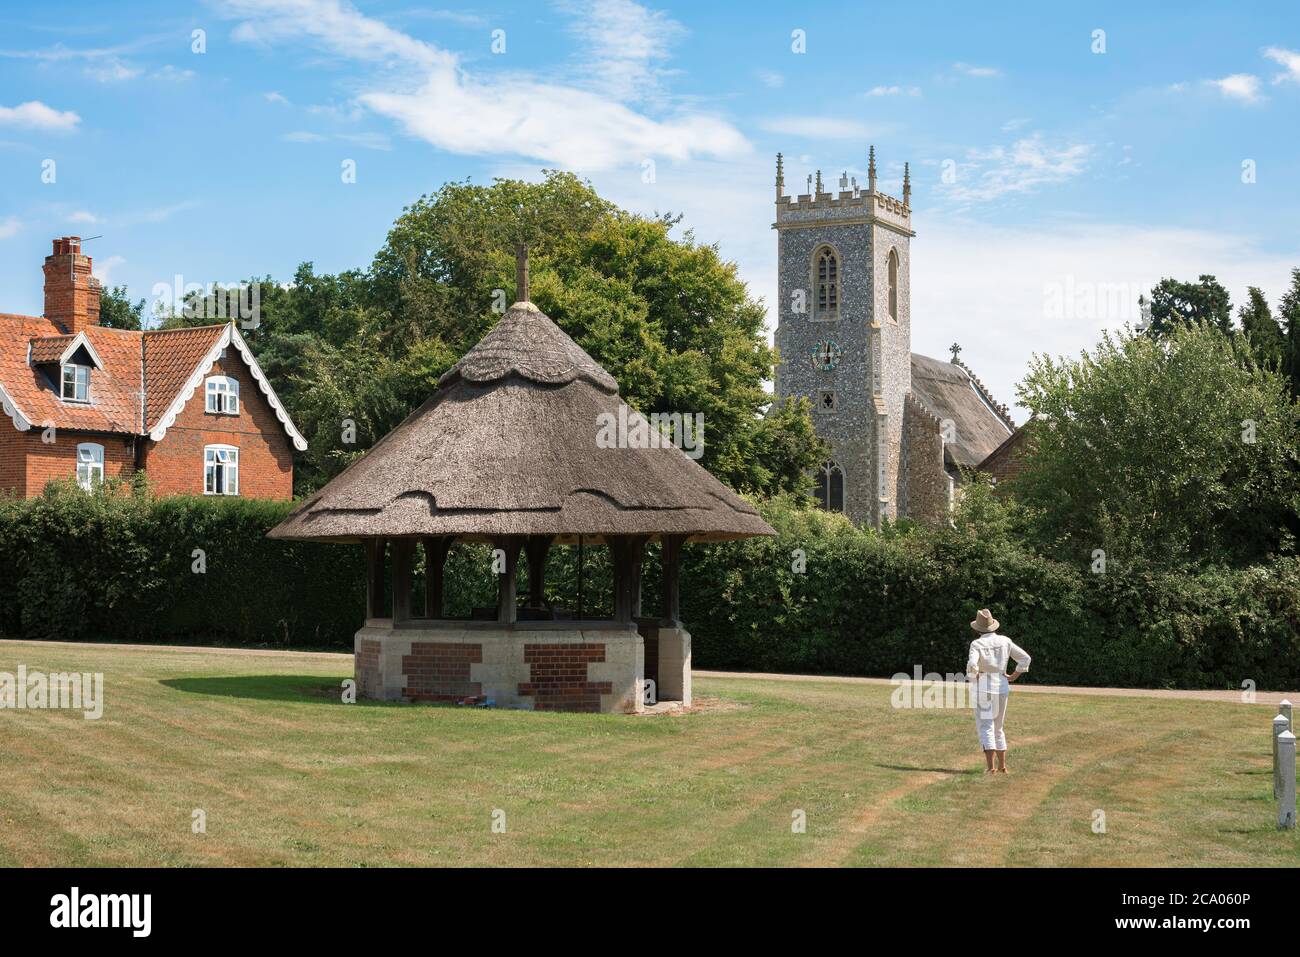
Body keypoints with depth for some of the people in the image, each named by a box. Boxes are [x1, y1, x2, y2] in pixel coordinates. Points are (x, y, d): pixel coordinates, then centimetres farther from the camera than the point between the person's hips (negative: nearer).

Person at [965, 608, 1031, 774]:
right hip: (1002, 687, 5)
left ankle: (990, 767, -17)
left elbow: (972, 665, -25)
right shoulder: (1005, 641, 4)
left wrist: (973, 678, -6)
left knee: (985, 727, -5)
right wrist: (1013, 676, 8)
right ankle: (1002, 766, 21)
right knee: (998, 728, 19)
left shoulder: (977, 644, -10)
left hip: (983, 688, -5)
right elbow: (1025, 658, 3)